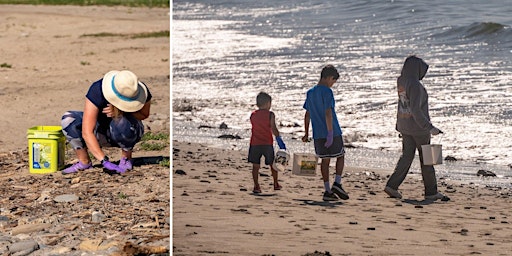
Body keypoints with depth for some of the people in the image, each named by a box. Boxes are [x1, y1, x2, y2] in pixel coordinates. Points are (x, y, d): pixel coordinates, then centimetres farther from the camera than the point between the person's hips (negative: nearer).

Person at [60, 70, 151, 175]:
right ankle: (84, 162, -11)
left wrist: (122, 112, -26)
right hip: (102, 134, 1)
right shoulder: (97, 90, -32)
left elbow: (144, 114, -4)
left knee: (122, 122, -37)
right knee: (68, 119, -25)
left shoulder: (142, 92, -26)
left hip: (129, 132, 0)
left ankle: (126, 158, -9)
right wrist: (104, 161, -47)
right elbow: (87, 132, -37)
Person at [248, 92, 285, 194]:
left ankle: (256, 186, -4)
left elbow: (254, 127, 12)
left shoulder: (253, 115, 5)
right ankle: (276, 184, 23)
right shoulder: (270, 114, -6)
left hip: (255, 143, 2)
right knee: (272, 164, 15)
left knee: (255, 166, 3)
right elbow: (273, 128, -12)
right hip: (267, 143, -2)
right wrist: (279, 139, -7)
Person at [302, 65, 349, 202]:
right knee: (340, 156, 10)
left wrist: (306, 134, 21)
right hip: (333, 132, -6)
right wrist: (330, 133, -21)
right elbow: (328, 113, -20)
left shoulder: (310, 92, 10)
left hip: (318, 135, 6)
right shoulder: (327, 91, -12)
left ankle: (328, 191, 5)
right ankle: (337, 183, -3)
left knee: (325, 160, 8)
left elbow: (307, 115, 15)